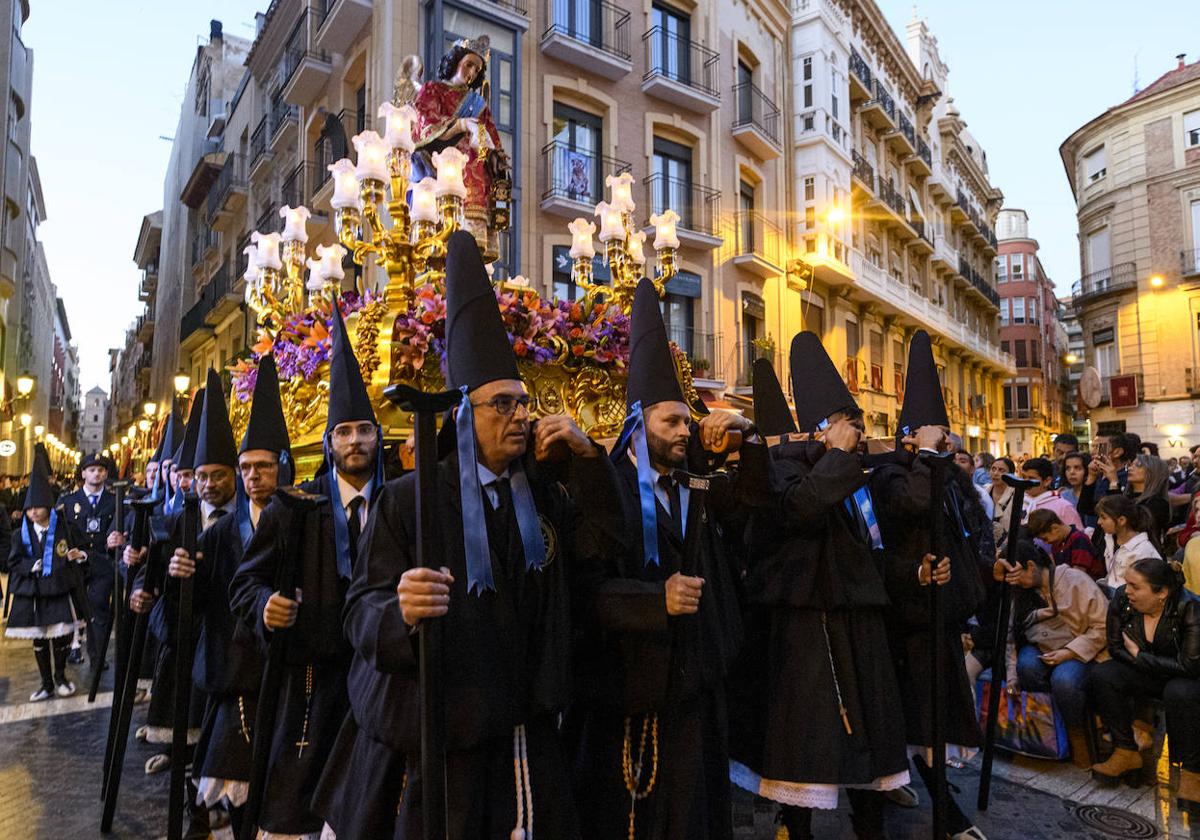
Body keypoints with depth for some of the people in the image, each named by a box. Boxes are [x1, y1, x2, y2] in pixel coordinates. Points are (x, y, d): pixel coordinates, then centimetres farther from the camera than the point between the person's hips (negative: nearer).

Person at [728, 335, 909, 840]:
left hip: (858, 619, 7)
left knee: (865, 724, 12)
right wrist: (836, 453, -20)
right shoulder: (789, 462, -7)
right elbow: (795, 504, -30)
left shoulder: (858, 475, 16)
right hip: (805, 620, -7)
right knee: (803, 727, -1)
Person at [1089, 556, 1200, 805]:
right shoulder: (1122, 601, -14)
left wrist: (1139, 655, -19)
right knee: (1102, 675, -19)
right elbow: (1116, 648, -4)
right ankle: (1127, 753, -6)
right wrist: (1151, 667, -15)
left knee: (1180, 693, -36)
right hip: (1145, 672, 5)